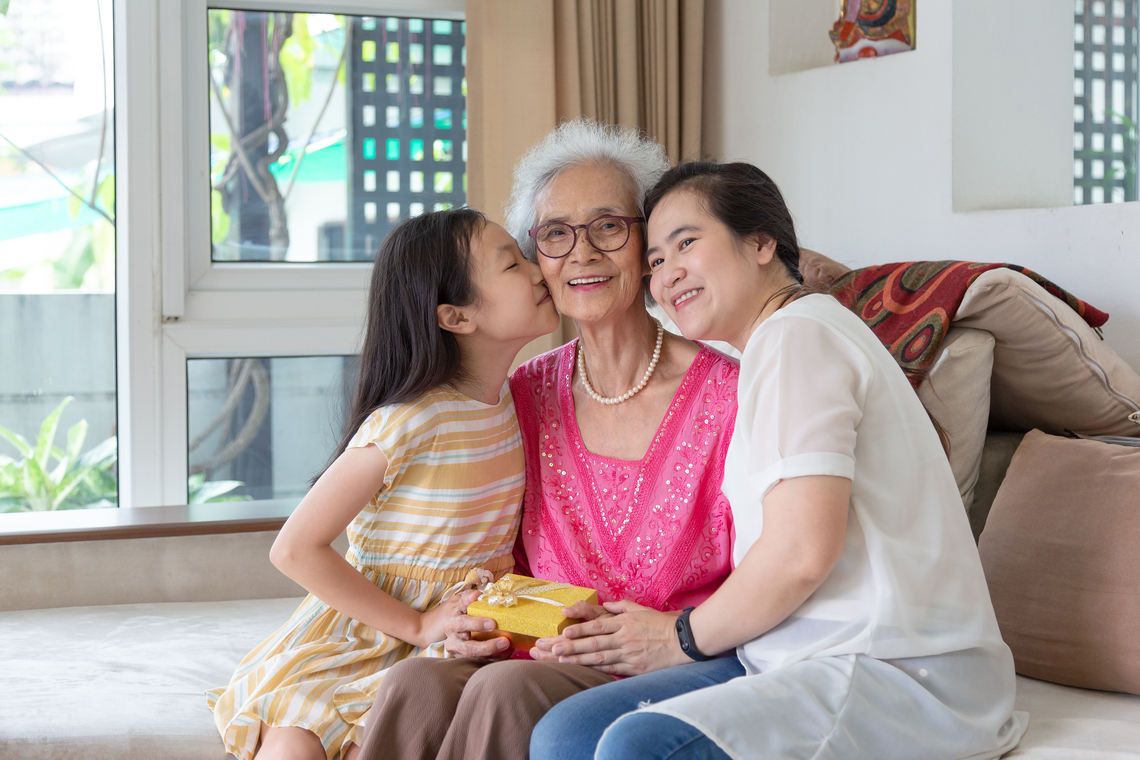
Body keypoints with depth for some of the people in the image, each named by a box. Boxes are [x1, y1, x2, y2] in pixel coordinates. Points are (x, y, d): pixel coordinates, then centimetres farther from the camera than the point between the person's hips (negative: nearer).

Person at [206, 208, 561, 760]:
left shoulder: (510, 403, 3)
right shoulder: (407, 423, -18)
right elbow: (295, 549, -18)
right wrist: (418, 625, -14)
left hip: (448, 651, 4)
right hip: (357, 637, -4)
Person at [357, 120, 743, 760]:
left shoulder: (727, 390, -7)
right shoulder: (526, 395, 9)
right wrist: (480, 615, -2)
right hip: (555, 662, 4)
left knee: (508, 689, -33)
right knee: (418, 683, -28)